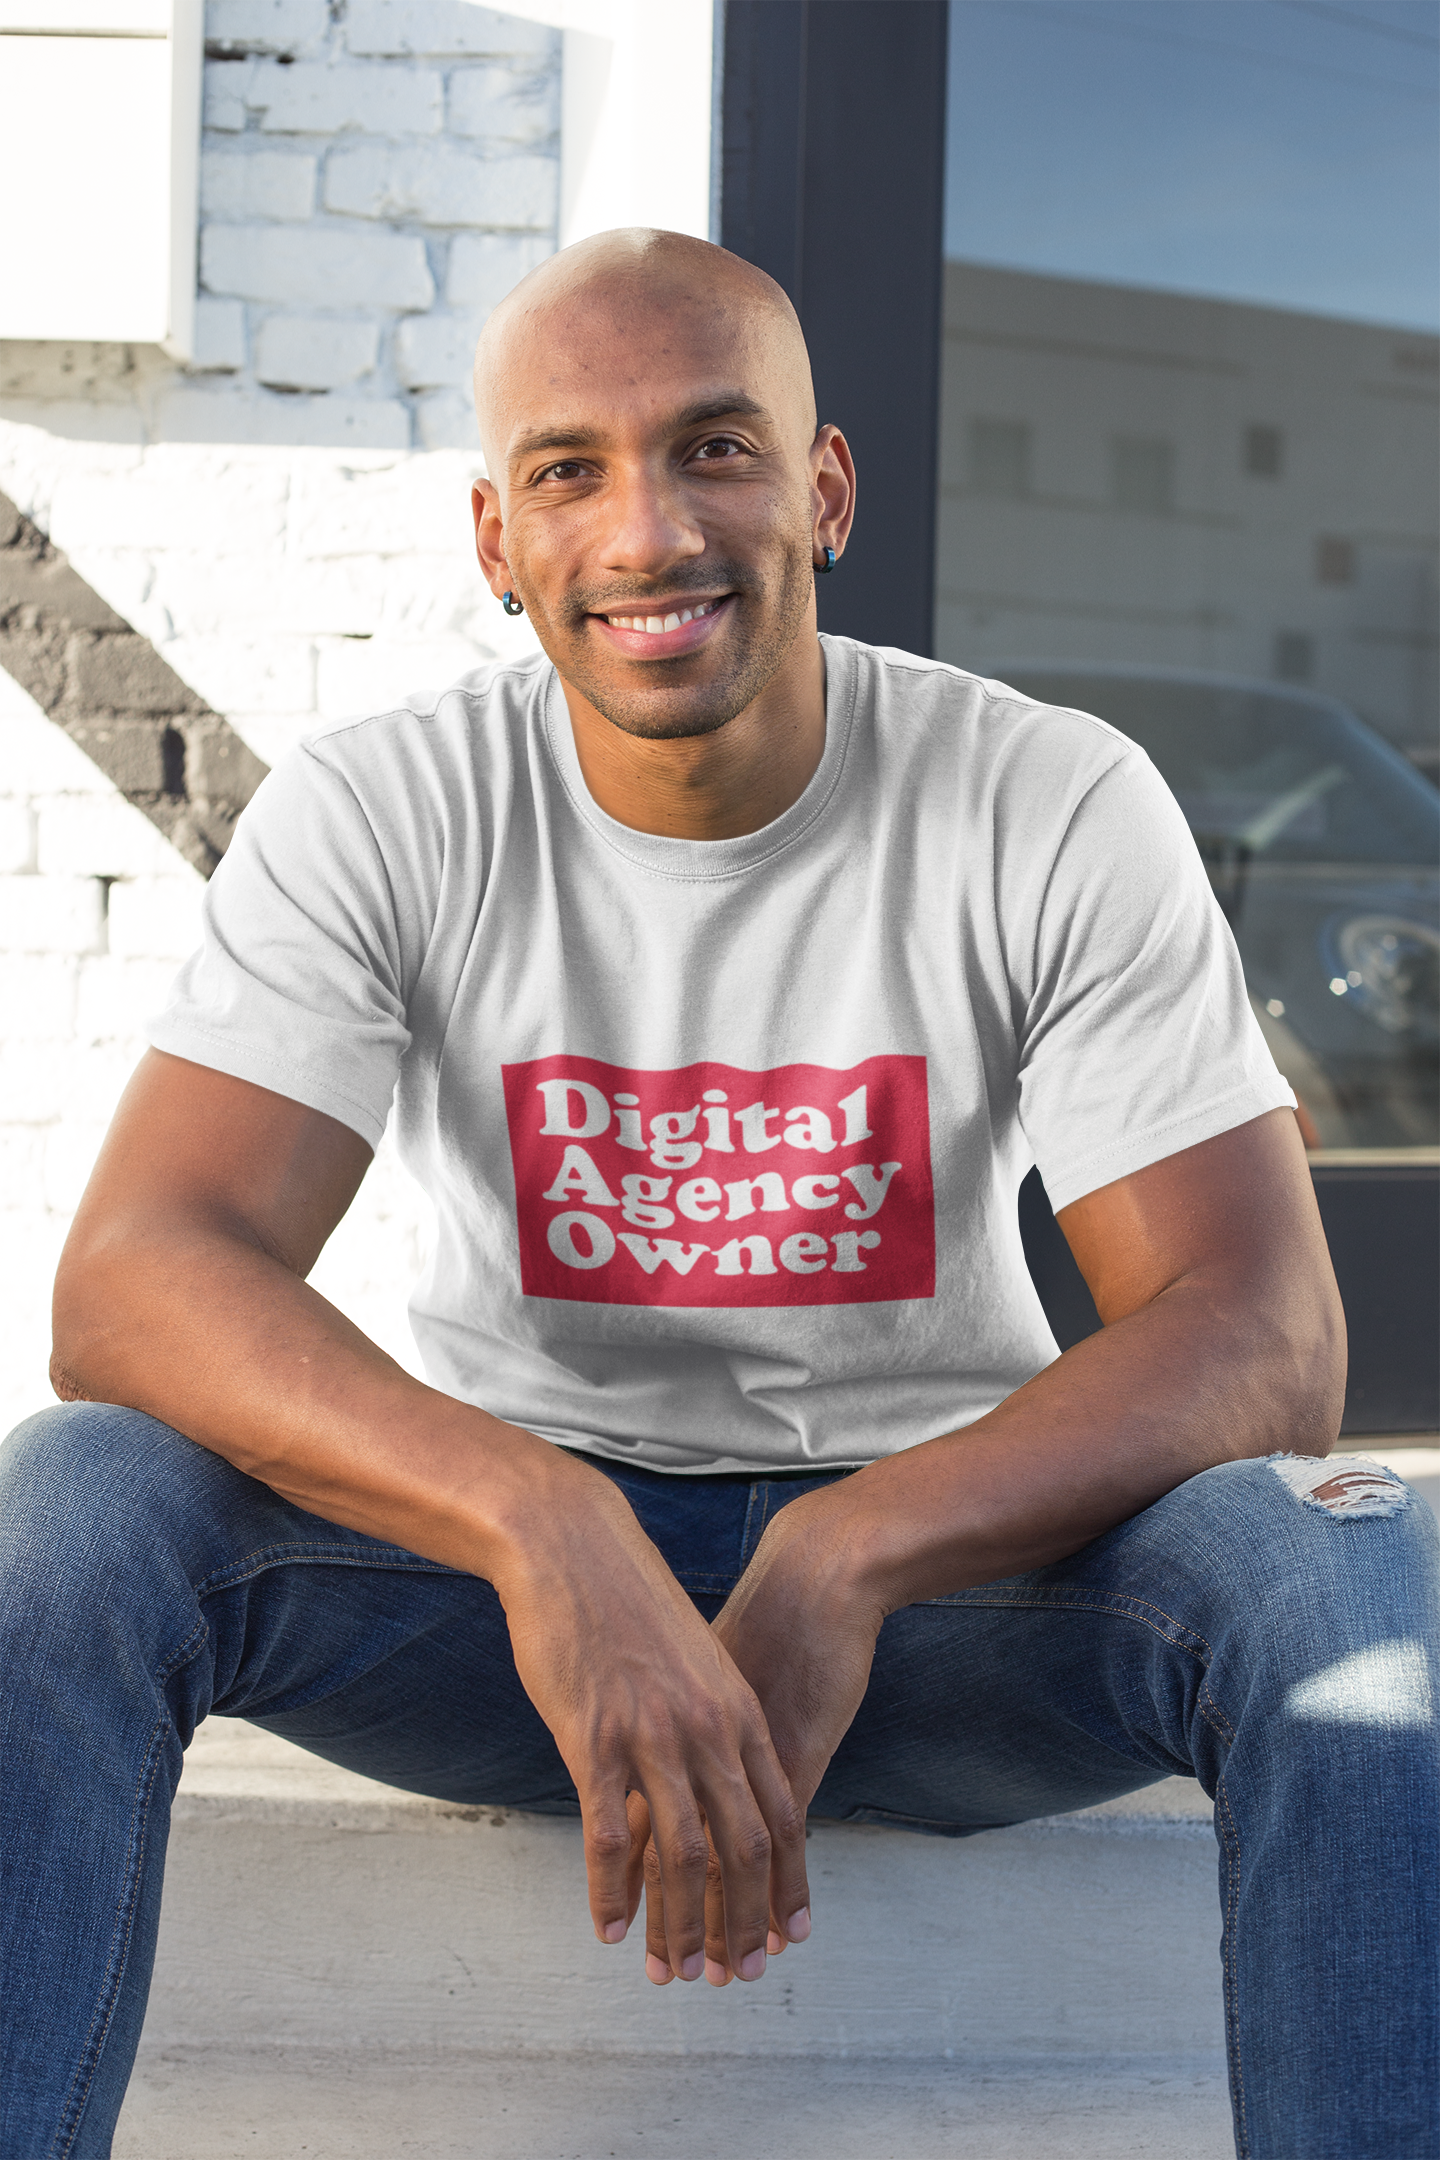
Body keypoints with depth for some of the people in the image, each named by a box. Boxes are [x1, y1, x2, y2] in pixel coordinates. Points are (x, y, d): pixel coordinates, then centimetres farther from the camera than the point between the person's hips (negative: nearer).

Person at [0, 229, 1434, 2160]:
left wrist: (846, 1554, -34)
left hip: (952, 1564, 0)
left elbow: (1262, 1334, -17)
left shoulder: (1063, 810, -10)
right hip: (509, 1558, 1)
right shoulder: (374, 818, -9)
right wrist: (542, 1529, -41)